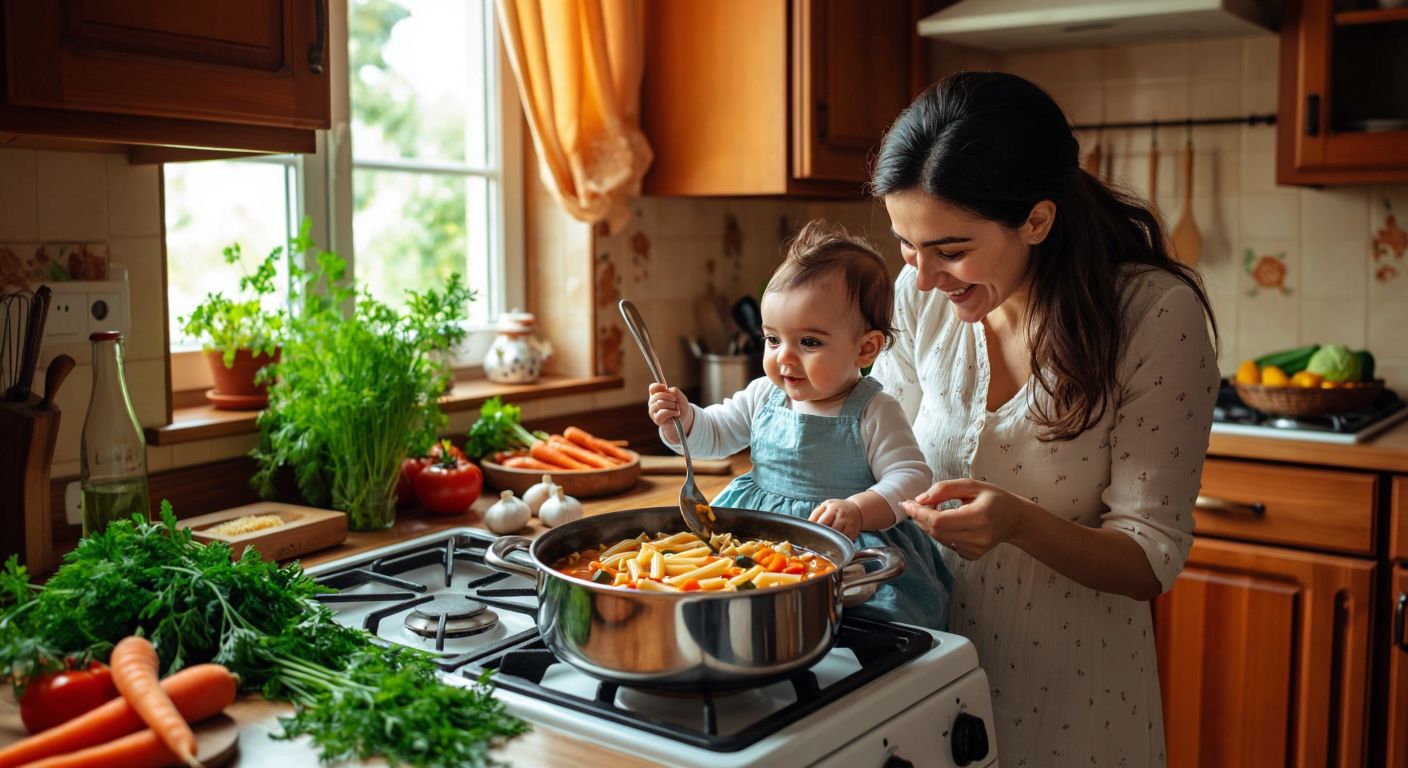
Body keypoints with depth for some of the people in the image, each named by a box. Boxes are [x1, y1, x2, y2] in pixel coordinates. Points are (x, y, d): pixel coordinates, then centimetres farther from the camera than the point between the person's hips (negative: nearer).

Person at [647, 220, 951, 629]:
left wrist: (859, 510, -30)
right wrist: (682, 419, -3)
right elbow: (714, 433, 20)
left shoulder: (873, 413, -8)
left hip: (847, 542, -4)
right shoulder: (763, 396, 7)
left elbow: (911, 477, -13)